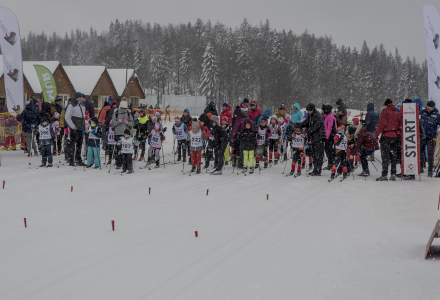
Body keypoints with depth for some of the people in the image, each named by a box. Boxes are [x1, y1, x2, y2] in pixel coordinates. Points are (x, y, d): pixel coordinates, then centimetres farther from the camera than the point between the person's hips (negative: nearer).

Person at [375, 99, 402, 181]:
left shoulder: (385, 111, -6)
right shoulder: (397, 112, 9)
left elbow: (381, 124, -12)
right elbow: (401, 124, 10)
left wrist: (377, 134, -10)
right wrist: (399, 134, 16)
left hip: (386, 136, -5)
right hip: (396, 136, 5)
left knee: (385, 156, -4)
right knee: (393, 155, 12)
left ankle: (384, 175, -10)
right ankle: (393, 174, 10)